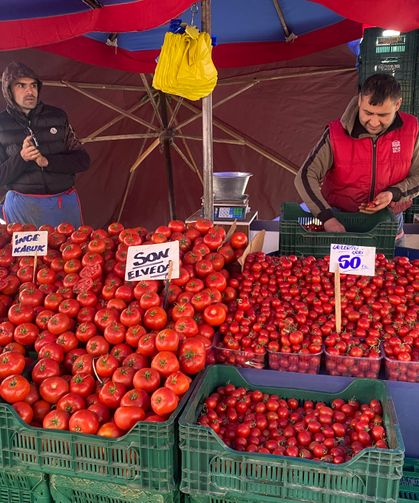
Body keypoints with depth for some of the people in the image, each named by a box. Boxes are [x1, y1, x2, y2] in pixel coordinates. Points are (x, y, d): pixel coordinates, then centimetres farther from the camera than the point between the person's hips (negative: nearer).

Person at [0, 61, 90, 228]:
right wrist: (21, 158, -20)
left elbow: (83, 160, -1)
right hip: (22, 206, -1)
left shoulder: (57, 116, 3)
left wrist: (47, 161, -15)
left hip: (65, 203, 2)